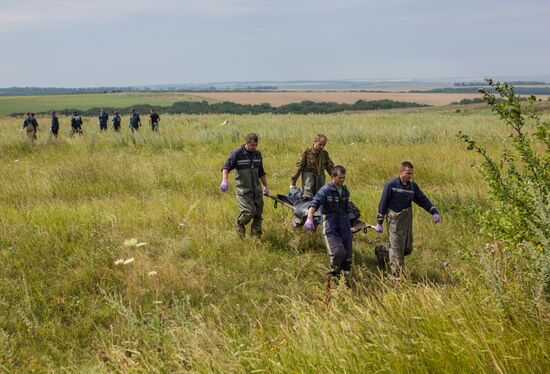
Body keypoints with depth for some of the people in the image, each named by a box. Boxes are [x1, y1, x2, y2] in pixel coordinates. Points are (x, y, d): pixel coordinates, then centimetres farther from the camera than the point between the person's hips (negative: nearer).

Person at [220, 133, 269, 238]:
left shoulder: (257, 154, 8)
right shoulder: (237, 153, -11)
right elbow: (226, 167, -20)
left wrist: (265, 186, 24)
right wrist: (224, 180, -37)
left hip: (256, 189, 6)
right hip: (243, 190, -6)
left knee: (258, 213, 6)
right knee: (249, 211, -16)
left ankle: (256, 236, 20)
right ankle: (239, 224, 15)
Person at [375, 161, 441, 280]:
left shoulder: (412, 186, 5)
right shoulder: (391, 185, -11)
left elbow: (423, 200, 7)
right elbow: (383, 204, -7)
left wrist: (434, 212, -7)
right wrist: (379, 223, -6)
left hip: (407, 220, 6)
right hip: (395, 220, -6)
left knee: (408, 248, 12)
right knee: (397, 248, -4)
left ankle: (382, 253, 32)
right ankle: (397, 275, 7)